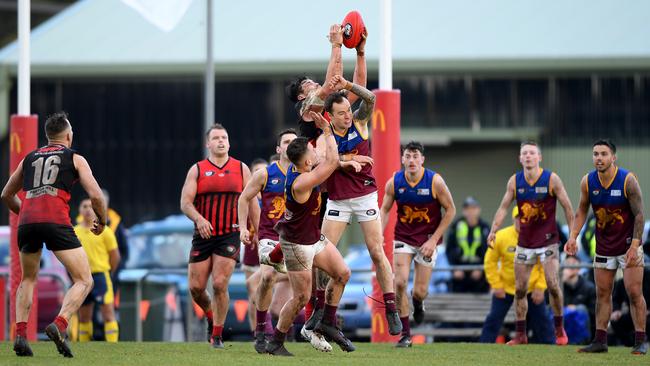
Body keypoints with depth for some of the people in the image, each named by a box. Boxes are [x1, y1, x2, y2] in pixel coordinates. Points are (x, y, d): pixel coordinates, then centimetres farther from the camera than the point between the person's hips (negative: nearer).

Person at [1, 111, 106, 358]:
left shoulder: (29, 158, 26)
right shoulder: (75, 158, 15)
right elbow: (95, 195, 5)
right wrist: (101, 221, 23)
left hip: (27, 222, 4)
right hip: (56, 221, -4)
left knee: (28, 280, 25)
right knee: (84, 282, 2)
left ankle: (20, 334, 6)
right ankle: (59, 326, -22)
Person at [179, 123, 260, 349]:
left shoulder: (241, 169, 7)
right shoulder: (197, 170, 5)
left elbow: (252, 203, 8)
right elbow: (185, 203, -2)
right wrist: (199, 219, -22)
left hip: (230, 235, -1)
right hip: (203, 235, 1)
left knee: (219, 285, -12)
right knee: (196, 287, -1)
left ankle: (217, 335, 1)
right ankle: (210, 316, 31)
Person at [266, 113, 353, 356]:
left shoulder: (298, 169, -4)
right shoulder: (302, 182, -31)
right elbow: (332, 162, -29)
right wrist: (327, 129, -23)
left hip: (314, 238, 10)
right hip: (297, 244, -10)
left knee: (342, 274, 10)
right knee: (301, 297, -4)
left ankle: (327, 324, 21)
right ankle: (275, 343, 8)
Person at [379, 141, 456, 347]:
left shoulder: (435, 181, -14)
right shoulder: (394, 182, -8)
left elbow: (450, 210, -6)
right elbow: (385, 209, 5)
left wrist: (434, 239, -11)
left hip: (428, 238, -1)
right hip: (403, 237, 1)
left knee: (420, 291, -2)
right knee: (400, 282, -14)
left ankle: (418, 304, 39)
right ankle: (405, 335, -4)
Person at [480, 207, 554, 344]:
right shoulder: (501, 237, -18)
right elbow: (490, 262, -8)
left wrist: (540, 287, -12)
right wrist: (496, 285, -11)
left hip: (532, 289, 1)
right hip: (505, 287, -1)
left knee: (541, 321, 3)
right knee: (494, 319, -4)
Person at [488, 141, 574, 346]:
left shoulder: (551, 179, -8)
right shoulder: (515, 181, 1)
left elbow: (567, 207, -4)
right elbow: (503, 207, 4)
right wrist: (493, 231, -8)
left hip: (548, 241, -3)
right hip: (524, 243, 3)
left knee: (553, 285, -13)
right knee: (520, 289, 3)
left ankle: (559, 329, 5)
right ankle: (520, 335, 11)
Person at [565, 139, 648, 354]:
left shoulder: (627, 180, -16)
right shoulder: (588, 182, -4)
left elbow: (639, 214, -14)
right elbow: (582, 211, 8)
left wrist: (634, 246, -20)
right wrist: (573, 237, -4)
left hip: (628, 246, -4)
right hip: (604, 247, 4)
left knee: (634, 293, -7)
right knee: (602, 294, 5)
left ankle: (640, 342, -2)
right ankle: (600, 340, 9)